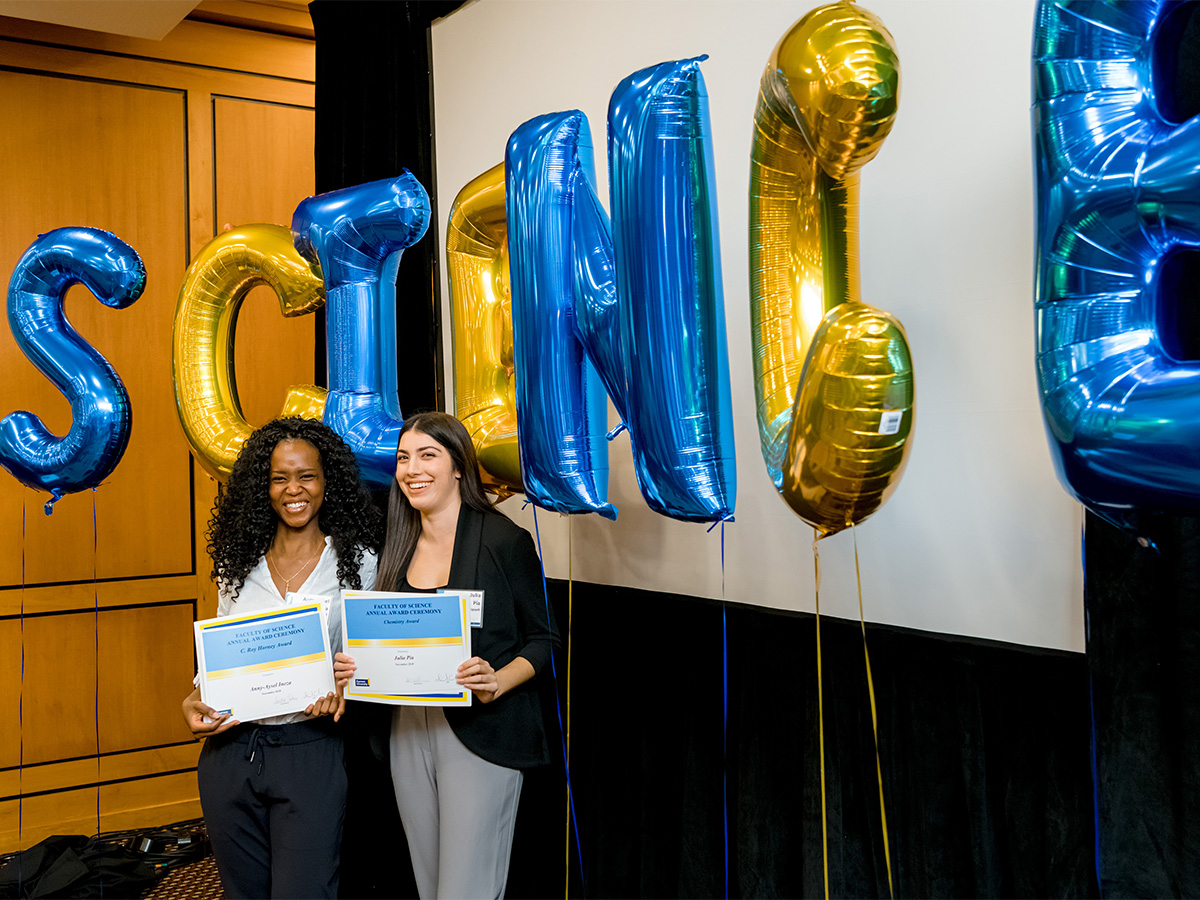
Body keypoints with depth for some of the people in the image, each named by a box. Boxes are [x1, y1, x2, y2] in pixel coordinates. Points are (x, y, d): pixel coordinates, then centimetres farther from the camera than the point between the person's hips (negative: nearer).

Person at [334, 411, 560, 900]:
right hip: (408, 729, 6)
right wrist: (353, 667, -3)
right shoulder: (398, 547, 11)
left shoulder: (503, 539, -7)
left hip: (482, 732, -6)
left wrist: (495, 682, -21)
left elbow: (543, 639, -4)